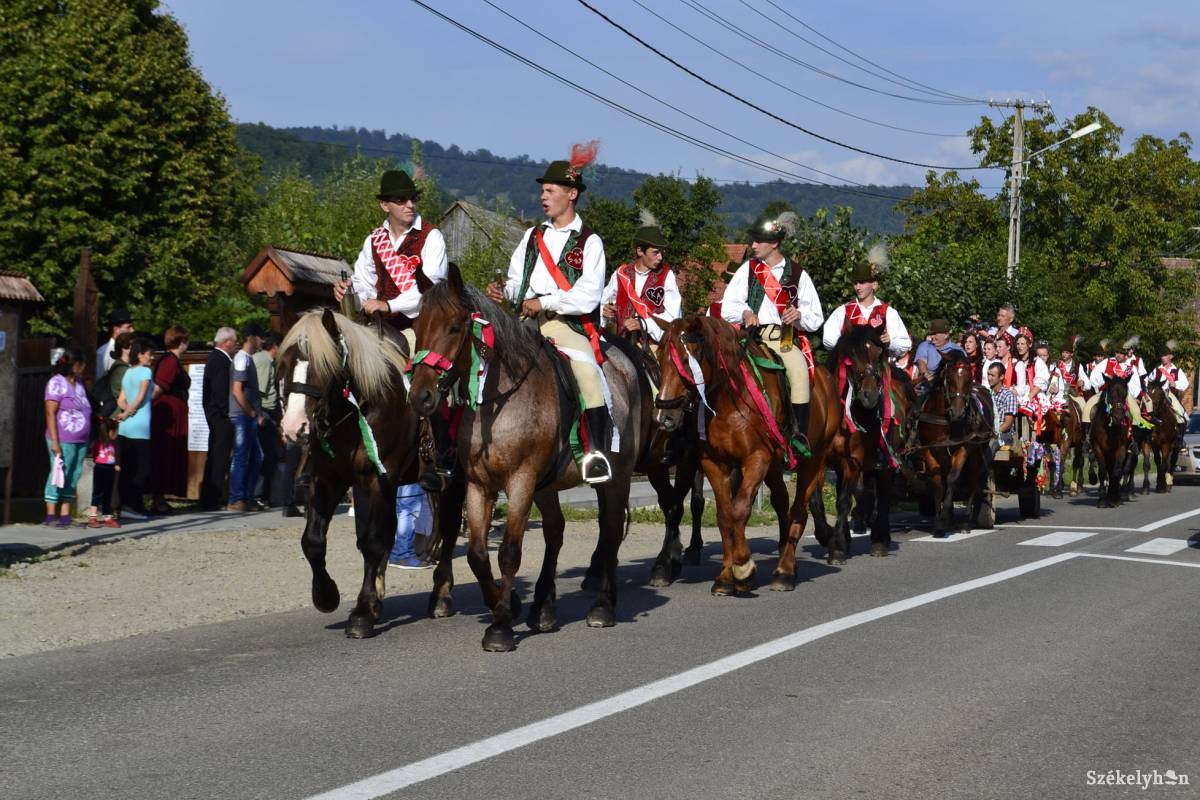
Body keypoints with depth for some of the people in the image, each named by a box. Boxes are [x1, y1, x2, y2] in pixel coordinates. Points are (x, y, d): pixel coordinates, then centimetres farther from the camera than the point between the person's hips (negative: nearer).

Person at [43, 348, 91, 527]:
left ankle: (65, 516, 12)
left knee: (72, 478, 8)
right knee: (58, 476, -4)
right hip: (64, 440, -8)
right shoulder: (56, 383, -8)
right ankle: (51, 516, 2)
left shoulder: (79, 382, 14)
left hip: (81, 441, 8)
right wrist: (54, 441, -17)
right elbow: (50, 413, -12)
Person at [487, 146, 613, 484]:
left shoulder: (588, 242, 5)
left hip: (569, 323, -5)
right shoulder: (533, 236, 22)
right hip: (527, 320, 5)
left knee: (587, 370, -31)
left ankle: (597, 452, -25)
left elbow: (588, 296, -6)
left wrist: (545, 302, -13)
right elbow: (517, 280, 19)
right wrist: (504, 291, -3)